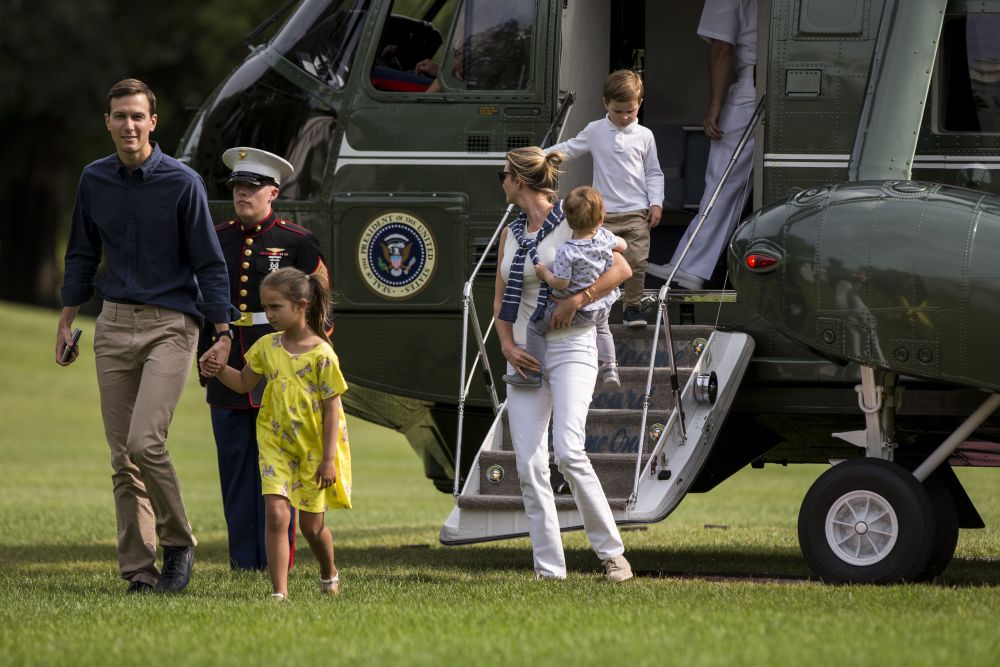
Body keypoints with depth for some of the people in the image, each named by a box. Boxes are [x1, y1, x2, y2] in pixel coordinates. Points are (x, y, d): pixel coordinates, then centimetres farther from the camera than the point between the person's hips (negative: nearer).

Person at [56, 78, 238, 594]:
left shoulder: (183, 183, -7)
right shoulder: (94, 180, 7)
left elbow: (209, 263, -4)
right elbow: (82, 256, 17)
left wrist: (222, 332, -9)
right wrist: (66, 321, 14)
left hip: (170, 324, -5)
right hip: (114, 324, 5)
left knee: (145, 442, -18)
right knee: (123, 456, 2)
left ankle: (178, 541, 2)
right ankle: (138, 568, 5)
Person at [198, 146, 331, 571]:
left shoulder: (295, 242, -1)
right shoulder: (216, 241, 9)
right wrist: (204, 358, 13)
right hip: (228, 368, 4)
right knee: (234, 464, 5)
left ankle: (277, 560, 3)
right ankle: (243, 560, 10)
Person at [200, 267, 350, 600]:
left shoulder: (321, 355, -15)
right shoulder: (267, 347, -1)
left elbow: (331, 409, -12)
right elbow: (244, 383, 15)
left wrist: (328, 459, -14)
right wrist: (220, 369, -6)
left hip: (313, 448, -3)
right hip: (276, 445, 3)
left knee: (311, 524, 9)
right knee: (276, 515, -13)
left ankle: (329, 573, 39)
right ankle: (279, 592, -13)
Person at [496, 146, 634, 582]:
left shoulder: (571, 222, -4)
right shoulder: (511, 233, 14)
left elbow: (621, 268, -9)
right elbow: (500, 299, 18)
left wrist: (575, 300, -18)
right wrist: (507, 345, 1)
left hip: (570, 348, -6)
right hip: (525, 354, 6)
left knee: (568, 452, -21)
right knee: (529, 466, -3)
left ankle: (611, 552, -10)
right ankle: (549, 568, -1)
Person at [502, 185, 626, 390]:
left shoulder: (567, 251, -29)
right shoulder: (604, 237, -12)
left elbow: (560, 283, -25)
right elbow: (622, 245, 10)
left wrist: (544, 273, -8)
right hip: (601, 308, 6)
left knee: (536, 326, 10)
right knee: (601, 327, 39)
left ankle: (533, 372, 11)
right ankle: (609, 366, 32)